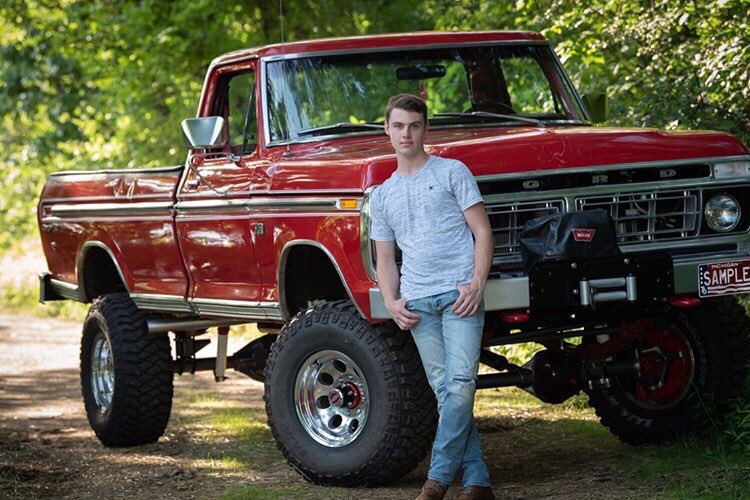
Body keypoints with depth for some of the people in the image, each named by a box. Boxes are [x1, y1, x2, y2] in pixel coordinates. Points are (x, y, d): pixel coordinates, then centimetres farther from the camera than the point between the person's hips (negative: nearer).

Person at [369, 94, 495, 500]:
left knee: (460, 384, -14)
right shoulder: (383, 195, 20)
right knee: (443, 388, 0)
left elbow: (482, 232, 2)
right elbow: (385, 259, 21)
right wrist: (391, 302, 2)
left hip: (460, 294, -4)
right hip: (417, 302, 4)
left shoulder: (452, 173, 8)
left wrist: (476, 284, -11)